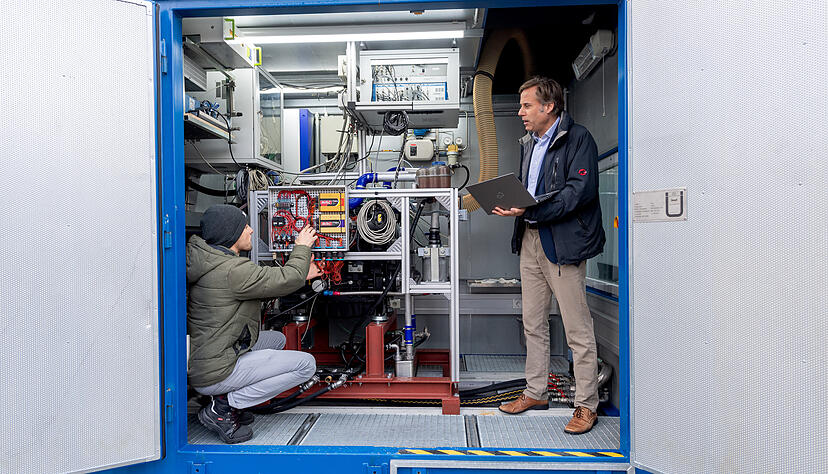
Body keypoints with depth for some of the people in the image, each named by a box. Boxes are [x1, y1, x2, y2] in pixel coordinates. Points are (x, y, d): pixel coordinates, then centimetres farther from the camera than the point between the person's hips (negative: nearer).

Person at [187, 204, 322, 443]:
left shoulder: (213, 261, 7)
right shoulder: (232, 270, -23)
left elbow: (267, 283, 16)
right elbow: (289, 280, -17)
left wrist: (299, 275, 15)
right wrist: (302, 247, 0)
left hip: (199, 362, 10)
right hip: (214, 374, -10)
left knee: (276, 338, 26)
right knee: (307, 364, -8)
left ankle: (225, 400, 13)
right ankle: (223, 406, -5)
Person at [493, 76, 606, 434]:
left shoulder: (578, 139, -8)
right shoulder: (528, 142, 18)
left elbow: (579, 191, -19)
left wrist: (530, 209, -24)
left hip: (563, 242, -8)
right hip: (530, 239, 8)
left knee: (577, 328, 0)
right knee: (533, 323, 14)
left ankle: (587, 405, 14)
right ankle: (536, 393, 29)